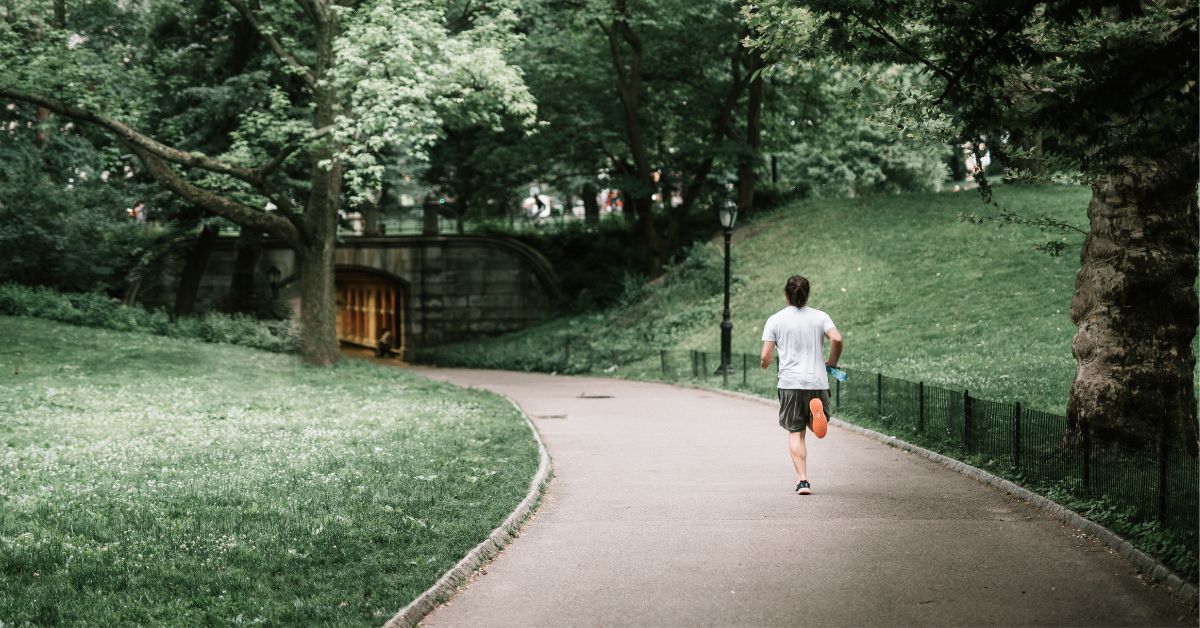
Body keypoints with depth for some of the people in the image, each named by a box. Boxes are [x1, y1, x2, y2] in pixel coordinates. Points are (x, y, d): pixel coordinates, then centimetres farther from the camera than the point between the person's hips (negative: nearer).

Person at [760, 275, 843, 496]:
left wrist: (765, 362, 21)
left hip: (790, 383, -1)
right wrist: (832, 362, 6)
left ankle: (802, 480, -6)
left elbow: (765, 357, -3)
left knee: (795, 432, 5)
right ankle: (817, 409, -21)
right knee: (819, 428, 15)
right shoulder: (820, 317, 5)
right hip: (818, 382, 1)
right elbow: (837, 339, -12)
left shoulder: (775, 320, 1)